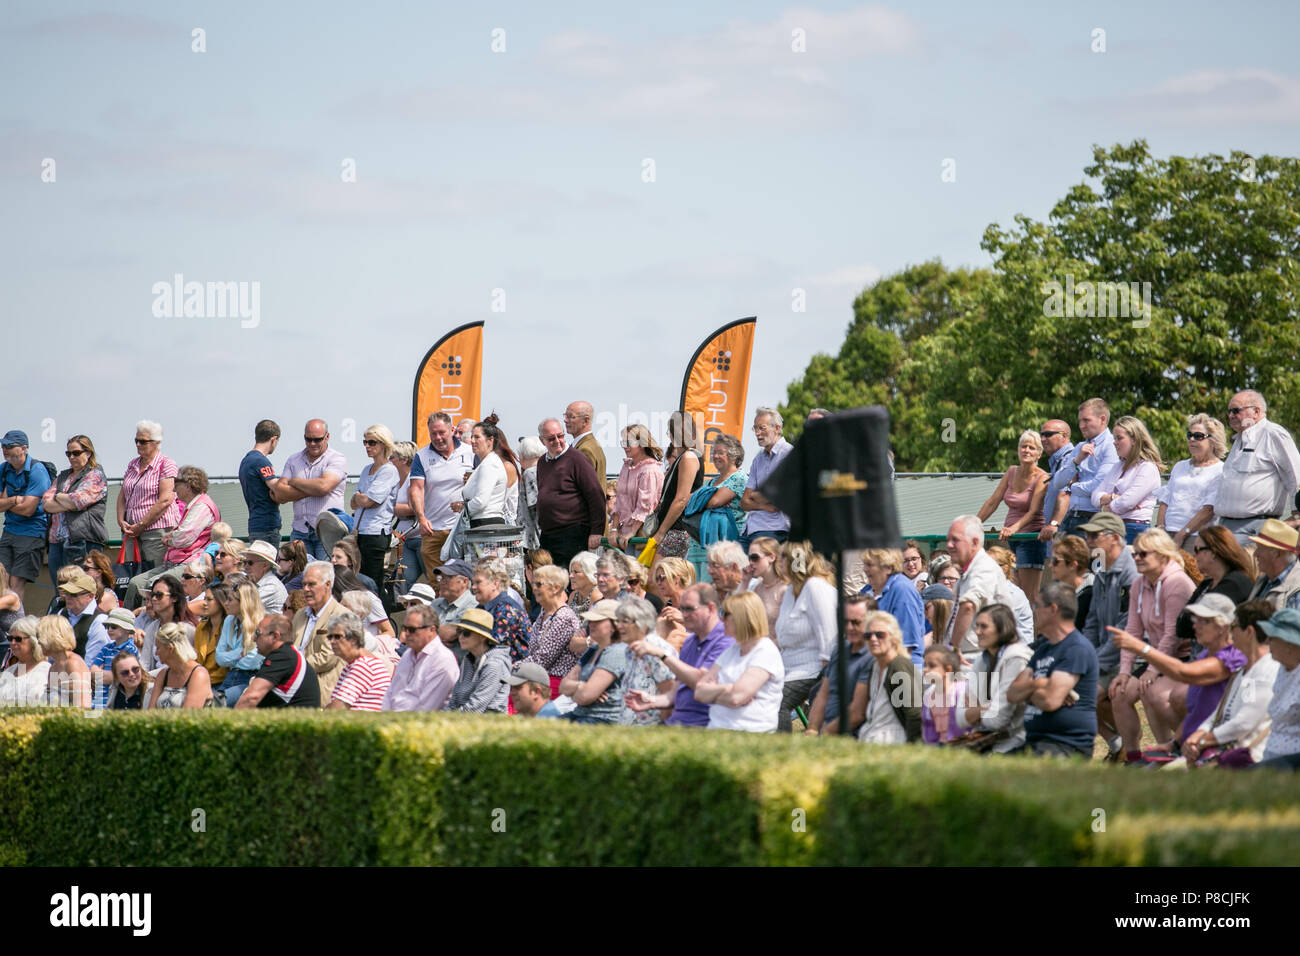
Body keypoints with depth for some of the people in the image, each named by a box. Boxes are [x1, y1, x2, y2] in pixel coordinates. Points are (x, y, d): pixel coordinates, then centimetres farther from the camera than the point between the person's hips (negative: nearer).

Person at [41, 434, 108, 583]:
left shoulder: (96, 476, 2)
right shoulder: (63, 476, 22)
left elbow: (77, 501, -12)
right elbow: (45, 504, 10)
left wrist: (58, 497, 6)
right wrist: (68, 503, -5)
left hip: (84, 542, -7)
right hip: (58, 541, 7)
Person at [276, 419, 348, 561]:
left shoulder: (337, 459, 0)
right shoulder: (294, 460, 14)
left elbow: (324, 486, -17)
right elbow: (279, 495, 3)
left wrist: (293, 481, -1)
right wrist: (312, 490, -8)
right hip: (300, 532, 4)